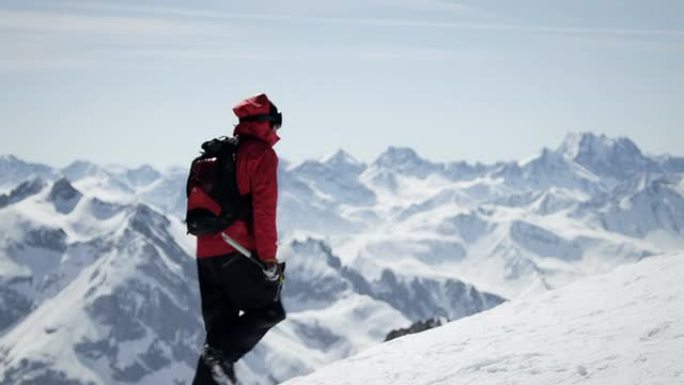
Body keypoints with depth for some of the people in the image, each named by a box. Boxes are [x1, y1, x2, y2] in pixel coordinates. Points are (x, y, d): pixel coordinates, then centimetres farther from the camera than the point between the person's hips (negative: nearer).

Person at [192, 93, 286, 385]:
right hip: (238, 252, -7)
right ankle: (220, 354, -14)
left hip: (206, 252, 7)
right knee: (268, 311, 5)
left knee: (220, 325, 11)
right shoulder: (261, 153, -5)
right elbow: (264, 208, -13)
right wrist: (269, 257, -13)